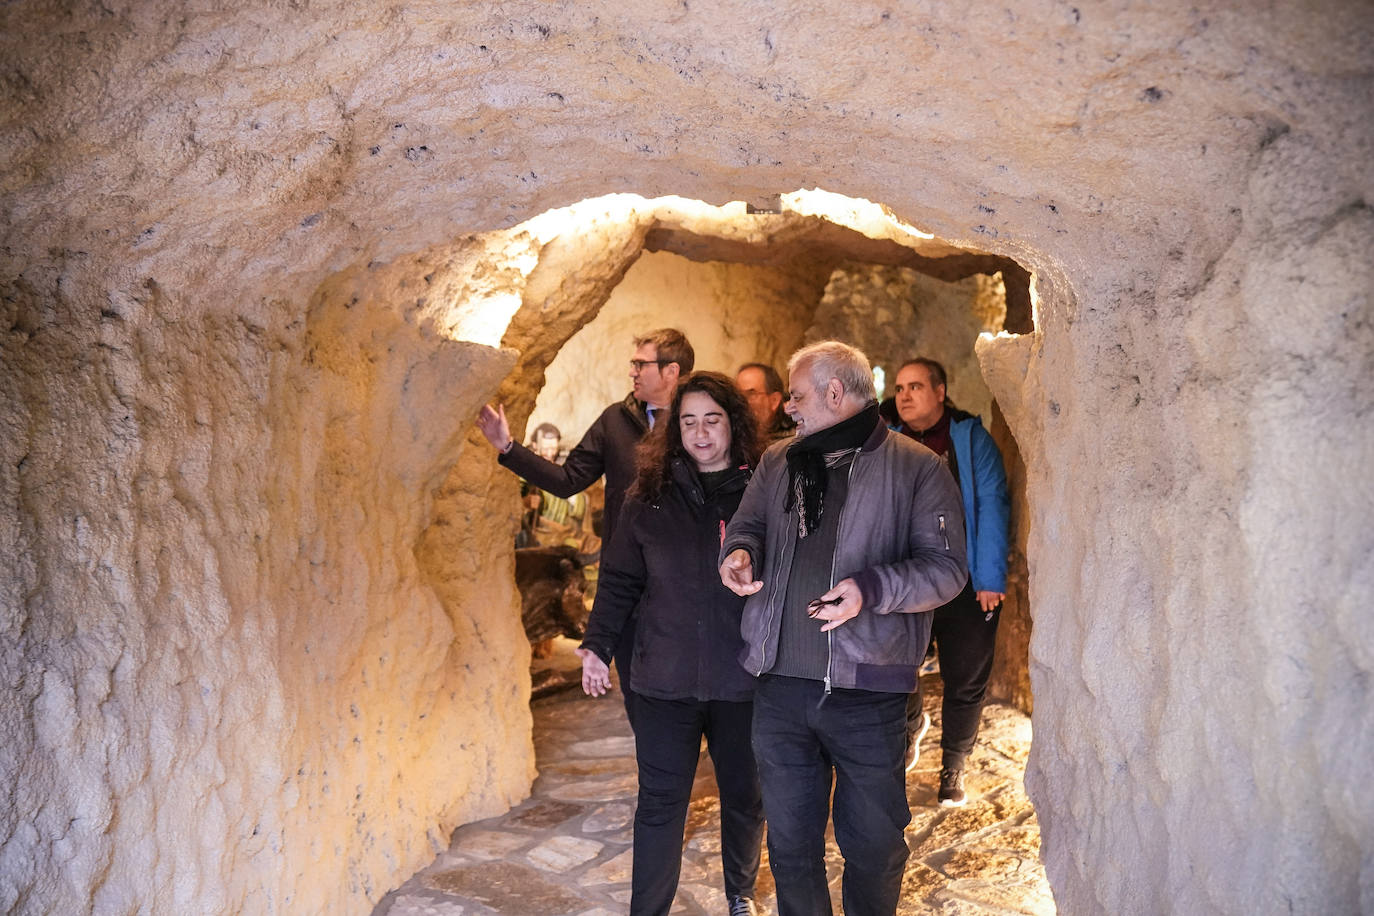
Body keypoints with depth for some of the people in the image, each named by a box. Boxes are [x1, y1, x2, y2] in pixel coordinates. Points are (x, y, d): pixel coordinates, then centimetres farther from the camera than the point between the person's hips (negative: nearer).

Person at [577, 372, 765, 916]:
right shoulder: (650, 497, 2)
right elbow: (619, 580, 6)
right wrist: (598, 645, 1)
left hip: (742, 681, 0)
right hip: (665, 679, 0)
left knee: (744, 798, 17)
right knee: (660, 804, 5)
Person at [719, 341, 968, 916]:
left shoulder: (917, 468, -5)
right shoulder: (777, 462, 11)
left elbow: (944, 567, -10)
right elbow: (748, 524, 16)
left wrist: (871, 588, -26)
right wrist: (739, 553, -8)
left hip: (867, 693, -4)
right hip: (781, 684, 4)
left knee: (874, 846, 12)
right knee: (789, 843, 18)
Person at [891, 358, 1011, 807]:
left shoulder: (970, 437, -2)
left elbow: (992, 505, -5)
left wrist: (991, 578, -10)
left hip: (965, 584, -2)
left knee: (965, 682, 8)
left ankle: (952, 770, 27)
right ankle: (912, 722, 39)